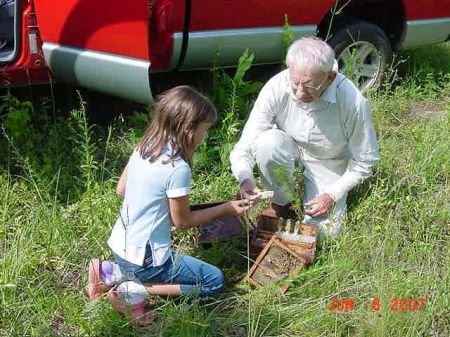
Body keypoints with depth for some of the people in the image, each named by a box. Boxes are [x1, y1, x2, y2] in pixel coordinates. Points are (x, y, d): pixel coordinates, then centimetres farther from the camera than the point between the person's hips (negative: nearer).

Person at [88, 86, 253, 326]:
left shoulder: (142, 147, -1)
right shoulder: (178, 168, -24)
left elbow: (121, 190, 11)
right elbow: (182, 221, -12)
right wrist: (226, 208, -2)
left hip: (118, 246, 8)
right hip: (144, 258, -8)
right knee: (214, 280, 3)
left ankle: (109, 273, 14)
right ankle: (136, 291, -6)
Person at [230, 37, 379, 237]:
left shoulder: (353, 102, -32)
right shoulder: (276, 87, -30)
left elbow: (365, 161, -15)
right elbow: (244, 147, -26)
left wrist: (333, 195, -19)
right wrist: (245, 179, -45)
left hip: (329, 163, -1)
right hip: (290, 149, 1)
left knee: (323, 232, -11)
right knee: (267, 142, -35)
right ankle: (282, 205, -8)